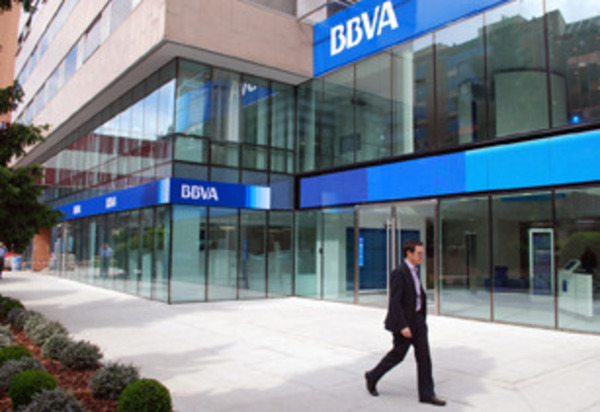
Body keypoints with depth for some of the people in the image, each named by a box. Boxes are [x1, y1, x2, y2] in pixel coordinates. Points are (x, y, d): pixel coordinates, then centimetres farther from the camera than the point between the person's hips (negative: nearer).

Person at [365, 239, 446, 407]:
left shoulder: (414, 271, 9)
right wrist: (402, 326, -25)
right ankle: (372, 377, 27)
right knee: (398, 355, 6)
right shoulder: (399, 273, -20)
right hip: (403, 321, -8)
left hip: (417, 319, 8)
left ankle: (426, 393, 12)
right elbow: (394, 303, -23)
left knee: (424, 355, 5)